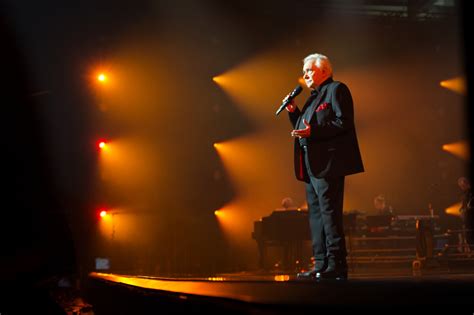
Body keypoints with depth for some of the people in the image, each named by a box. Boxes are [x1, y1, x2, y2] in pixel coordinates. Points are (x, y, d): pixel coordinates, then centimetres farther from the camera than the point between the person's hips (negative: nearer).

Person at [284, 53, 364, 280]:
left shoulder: (337, 89, -3)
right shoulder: (314, 97, 24)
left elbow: (344, 123, -15)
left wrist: (312, 131, -22)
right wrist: (293, 112, 11)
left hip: (328, 165, -10)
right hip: (312, 167, 10)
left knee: (329, 214, -11)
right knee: (316, 216, 8)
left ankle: (336, 267, -8)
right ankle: (321, 266, 12)